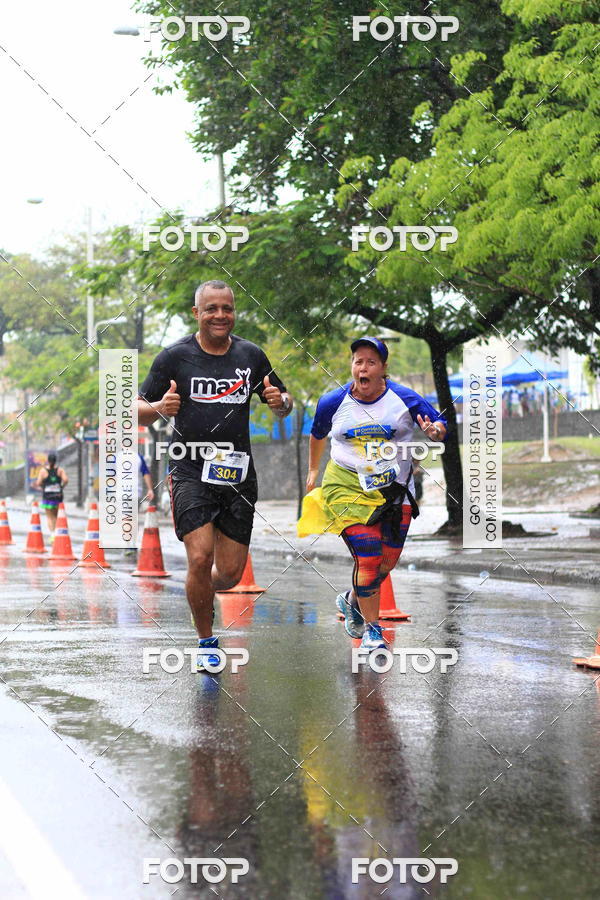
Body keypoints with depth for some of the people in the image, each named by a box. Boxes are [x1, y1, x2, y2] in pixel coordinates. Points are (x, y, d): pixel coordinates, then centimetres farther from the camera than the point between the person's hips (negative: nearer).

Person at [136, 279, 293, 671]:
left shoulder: (251, 355, 5)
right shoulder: (175, 357, -3)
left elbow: (285, 403, 16)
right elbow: (139, 411, 1)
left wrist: (280, 401, -8)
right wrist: (159, 408, -22)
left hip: (238, 474, 3)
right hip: (191, 472, -3)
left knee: (230, 573, 4)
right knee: (200, 557, -18)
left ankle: (202, 595, 40)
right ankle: (206, 642, 3)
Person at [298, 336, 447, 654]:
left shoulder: (404, 398, -7)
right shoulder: (333, 402, -4)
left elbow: (440, 425, 1)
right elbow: (318, 434, 16)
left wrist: (435, 430, -23)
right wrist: (313, 470, 25)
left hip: (395, 489, 2)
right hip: (348, 486, -2)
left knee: (388, 560, 7)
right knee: (368, 557, -13)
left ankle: (352, 600, 38)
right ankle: (371, 628, 3)